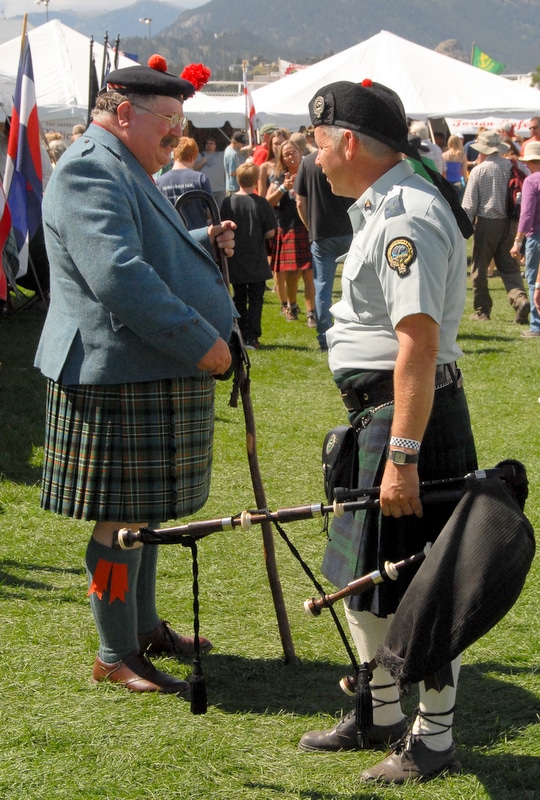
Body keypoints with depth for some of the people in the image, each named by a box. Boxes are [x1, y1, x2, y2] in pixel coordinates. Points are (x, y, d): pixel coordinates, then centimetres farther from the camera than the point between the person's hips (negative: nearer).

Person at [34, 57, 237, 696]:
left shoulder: (126, 173, 19)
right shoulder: (90, 170, -17)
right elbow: (118, 275, -27)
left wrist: (202, 243, 12)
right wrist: (200, 341, -24)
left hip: (151, 374, 11)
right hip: (118, 378, -11)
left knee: (146, 511, 18)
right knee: (122, 519, -3)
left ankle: (144, 627, 31)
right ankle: (114, 656, 7)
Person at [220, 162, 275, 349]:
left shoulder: (228, 203, -6)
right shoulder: (262, 204, -11)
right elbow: (270, 232, -9)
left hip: (235, 262, 2)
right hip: (257, 262, -2)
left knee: (239, 298, 14)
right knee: (255, 299, 5)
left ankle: (241, 335, 16)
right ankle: (252, 338, -1)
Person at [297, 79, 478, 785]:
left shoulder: (407, 216, -20)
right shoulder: (384, 206, 15)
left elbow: (419, 343, -26)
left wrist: (402, 456, -28)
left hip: (410, 416, -11)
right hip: (374, 411, 11)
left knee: (418, 590, -1)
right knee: (361, 573, 19)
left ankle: (434, 739, 12)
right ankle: (381, 716, 33)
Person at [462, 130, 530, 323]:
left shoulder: (478, 171, -7)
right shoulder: (512, 167, 0)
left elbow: (469, 204, -7)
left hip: (486, 222, -3)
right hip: (508, 222, 3)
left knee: (479, 269, 9)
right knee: (508, 266, 10)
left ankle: (482, 310, 12)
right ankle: (519, 298, -13)